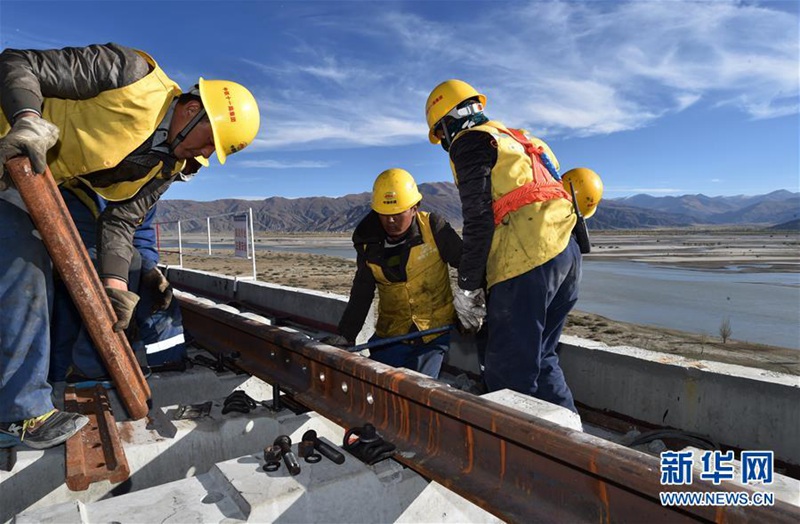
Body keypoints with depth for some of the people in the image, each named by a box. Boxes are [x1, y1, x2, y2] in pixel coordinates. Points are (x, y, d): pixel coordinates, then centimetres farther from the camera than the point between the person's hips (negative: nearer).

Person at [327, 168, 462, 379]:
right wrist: (345, 336, 4)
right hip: (391, 334, 4)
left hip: (435, 330, -4)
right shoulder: (369, 245, 1)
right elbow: (360, 297, 9)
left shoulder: (433, 229, -10)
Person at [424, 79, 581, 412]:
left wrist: (467, 288, -5)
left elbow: (478, 221, -10)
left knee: (508, 373, -4)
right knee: (539, 359, 19)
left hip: (527, 262, -9)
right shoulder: (513, 139, 29)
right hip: (565, 252, 10)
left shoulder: (470, 142, 2)